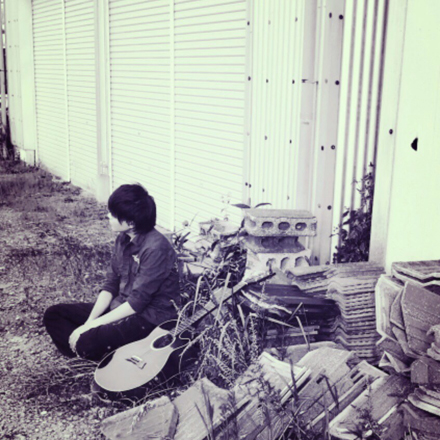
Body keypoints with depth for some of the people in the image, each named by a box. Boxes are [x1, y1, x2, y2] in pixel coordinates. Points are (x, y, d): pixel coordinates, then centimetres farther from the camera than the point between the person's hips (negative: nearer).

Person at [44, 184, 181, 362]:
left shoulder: (155, 248, -25)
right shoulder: (124, 239, 1)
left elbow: (137, 302, -24)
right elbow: (110, 285, 4)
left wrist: (92, 326, -21)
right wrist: (89, 322, -9)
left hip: (150, 318, -9)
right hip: (122, 306, 9)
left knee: (88, 341, -30)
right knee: (53, 314, 3)